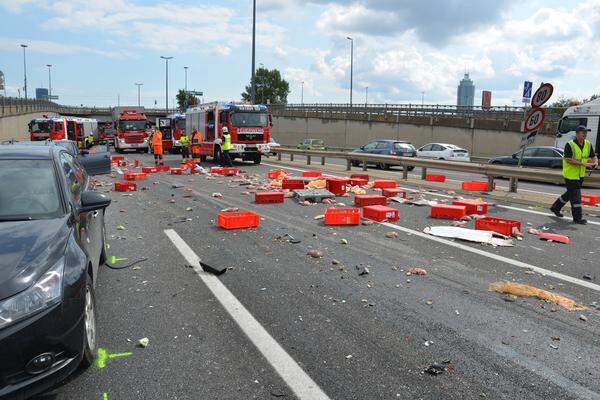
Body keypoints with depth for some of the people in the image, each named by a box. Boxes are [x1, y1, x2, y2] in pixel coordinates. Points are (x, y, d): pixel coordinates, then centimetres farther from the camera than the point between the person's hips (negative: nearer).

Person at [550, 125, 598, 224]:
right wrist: (582, 163, -28)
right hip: (570, 174, -8)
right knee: (575, 195, -5)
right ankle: (578, 217, 2)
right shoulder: (570, 145, -15)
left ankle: (556, 207, 35)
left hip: (580, 174, 8)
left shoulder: (588, 144, 6)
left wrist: (595, 162, -9)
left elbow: (593, 156, 14)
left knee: (570, 193, 18)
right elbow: (568, 159, -22)